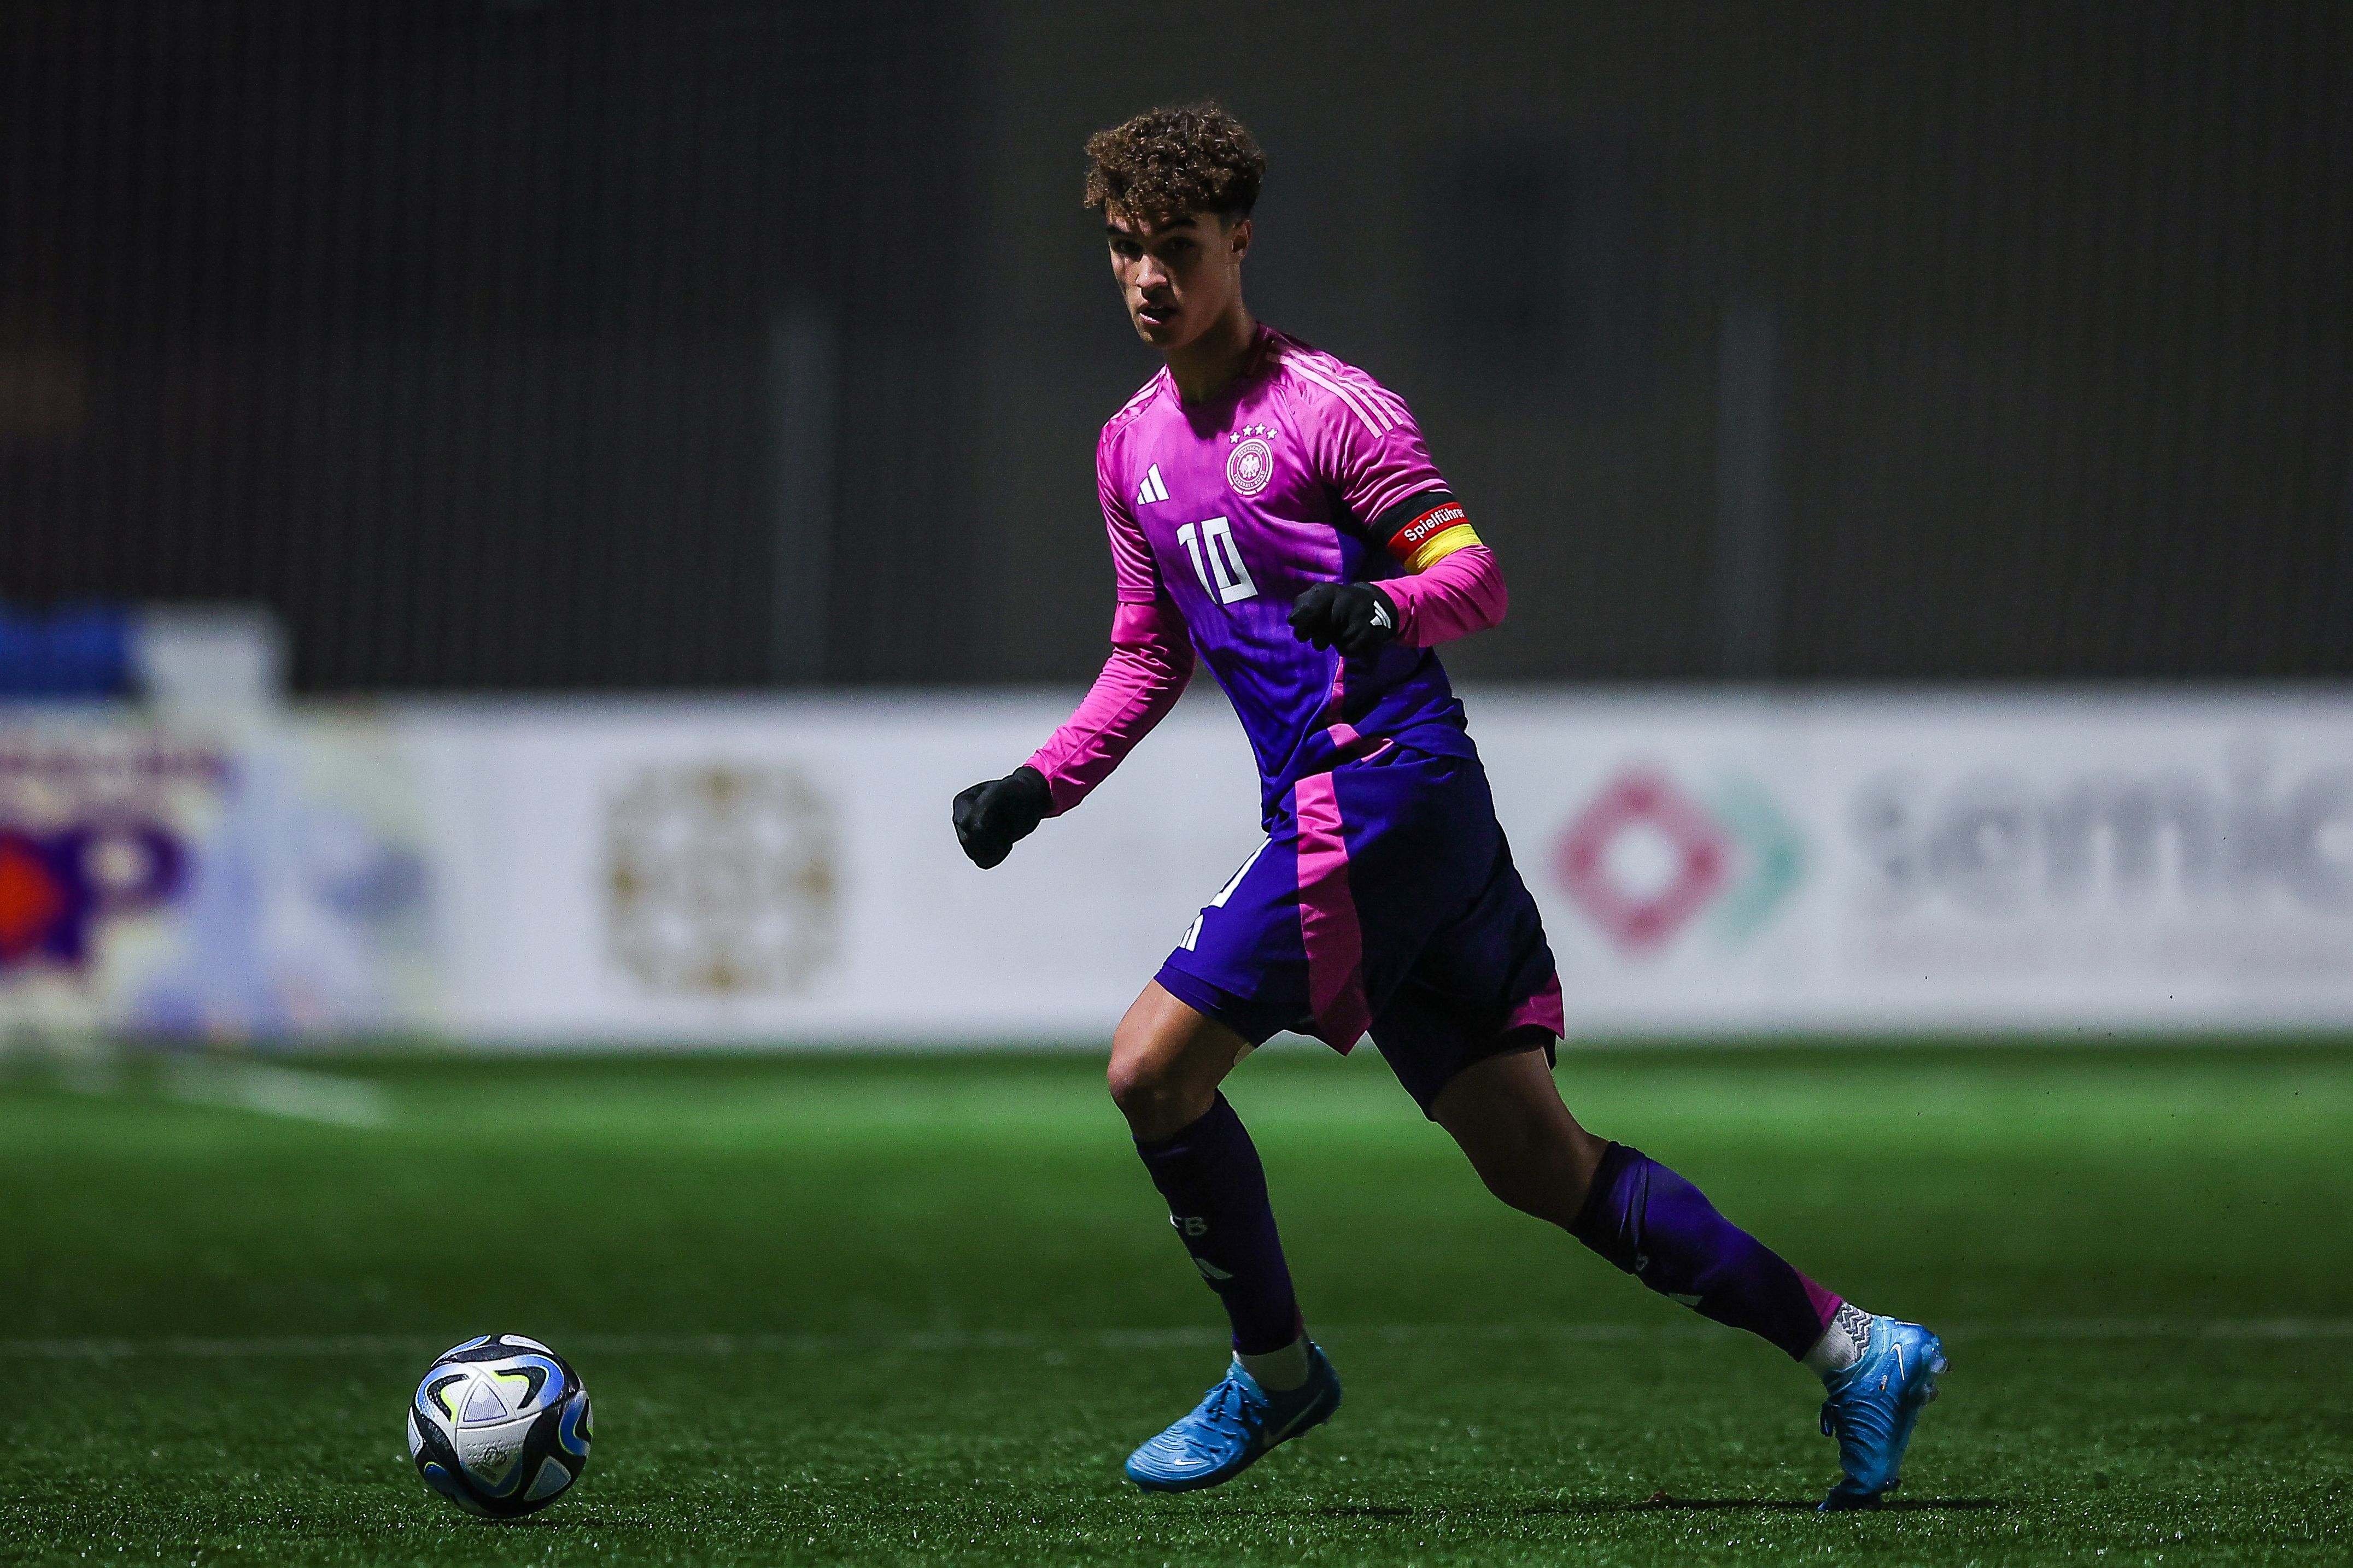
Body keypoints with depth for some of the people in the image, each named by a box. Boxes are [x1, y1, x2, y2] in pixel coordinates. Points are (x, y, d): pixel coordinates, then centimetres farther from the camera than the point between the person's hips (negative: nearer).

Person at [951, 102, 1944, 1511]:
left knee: (1153, 1067, -9)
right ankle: (1855, 1351, 6)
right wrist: (1037, 787, 18)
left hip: (1379, 793, -8)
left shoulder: (1327, 405, -6)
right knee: (1537, 1161, 4)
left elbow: (1475, 574, -10)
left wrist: (1383, 606, -30)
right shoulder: (1133, 448, 18)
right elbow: (1150, 655, 28)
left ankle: (1275, 1370, 9)